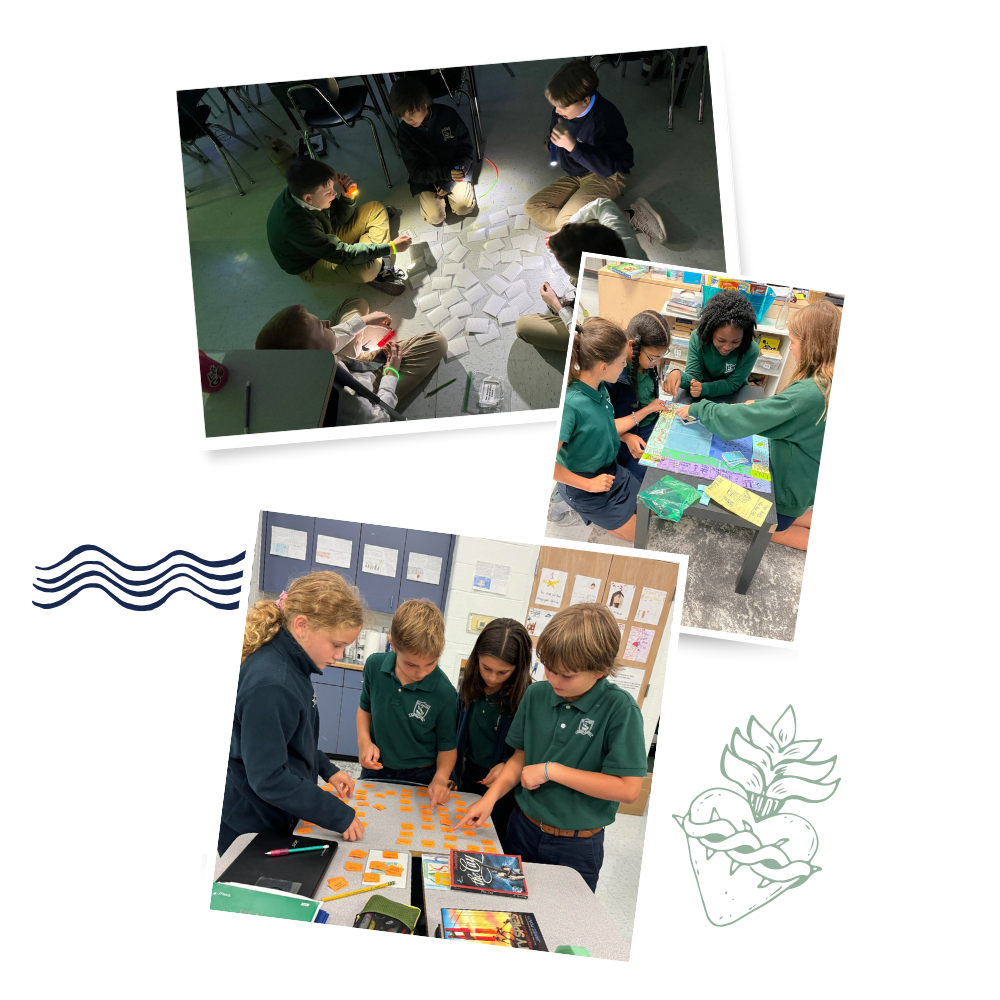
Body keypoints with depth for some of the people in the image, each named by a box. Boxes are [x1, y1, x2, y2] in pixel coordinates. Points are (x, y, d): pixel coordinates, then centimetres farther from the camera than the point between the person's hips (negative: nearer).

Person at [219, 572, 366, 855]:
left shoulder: (293, 666, -1)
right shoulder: (270, 685, -30)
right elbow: (269, 778, -28)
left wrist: (326, 769, 7)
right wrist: (339, 816, -22)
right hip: (250, 832, -9)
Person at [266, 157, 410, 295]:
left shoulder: (303, 191, -16)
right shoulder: (296, 224, -39)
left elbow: (340, 217, 1)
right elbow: (342, 254, -33)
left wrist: (348, 197, -22)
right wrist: (390, 247, -29)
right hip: (311, 266, -9)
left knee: (376, 209, 1)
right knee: (368, 267, -37)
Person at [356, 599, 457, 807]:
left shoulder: (444, 692, -24)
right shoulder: (375, 666, -16)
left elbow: (447, 746, -10)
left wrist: (440, 778, -26)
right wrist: (364, 740, -11)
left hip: (419, 778, -3)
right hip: (375, 771, 3)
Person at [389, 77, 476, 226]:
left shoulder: (448, 115, -17)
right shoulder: (405, 134, -16)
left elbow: (467, 149, -10)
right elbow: (416, 173, -15)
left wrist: (449, 184, -19)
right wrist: (446, 173, -33)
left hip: (455, 169, 0)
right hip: (427, 178, 0)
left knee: (464, 207, -20)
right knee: (435, 217, -16)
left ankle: (447, 191, 13)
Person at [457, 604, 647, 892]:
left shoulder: (620, 708, -20)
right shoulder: (537, 694, -6)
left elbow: (629, 788, -23)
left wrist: (551, 770, -22)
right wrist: (491, 797, -9)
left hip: (575, 847, -4)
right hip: (522, 829, 4)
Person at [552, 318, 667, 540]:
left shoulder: (599, 388, -9)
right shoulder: (569, 404, -35)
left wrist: (647, 410, 8)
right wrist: (589, 484, -23)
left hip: (611, 470, 8)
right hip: (586, 485, -7)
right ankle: (582, 510, 19)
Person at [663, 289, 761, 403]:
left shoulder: (751, 351, -25)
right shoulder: (698, 337, -22)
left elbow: (732, 384, -19)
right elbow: (693, 376, -20)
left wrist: (704, 388, -37)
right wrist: (678, 374, -45)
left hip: (731, 393, -1)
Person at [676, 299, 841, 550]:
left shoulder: (809, 393, -36)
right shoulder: (824, 386, -9)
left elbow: (738, 420, -33)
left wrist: (697, 409, -20)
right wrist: (761, 406, -5)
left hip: (792, 483, -8)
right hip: (805, 478, 8)